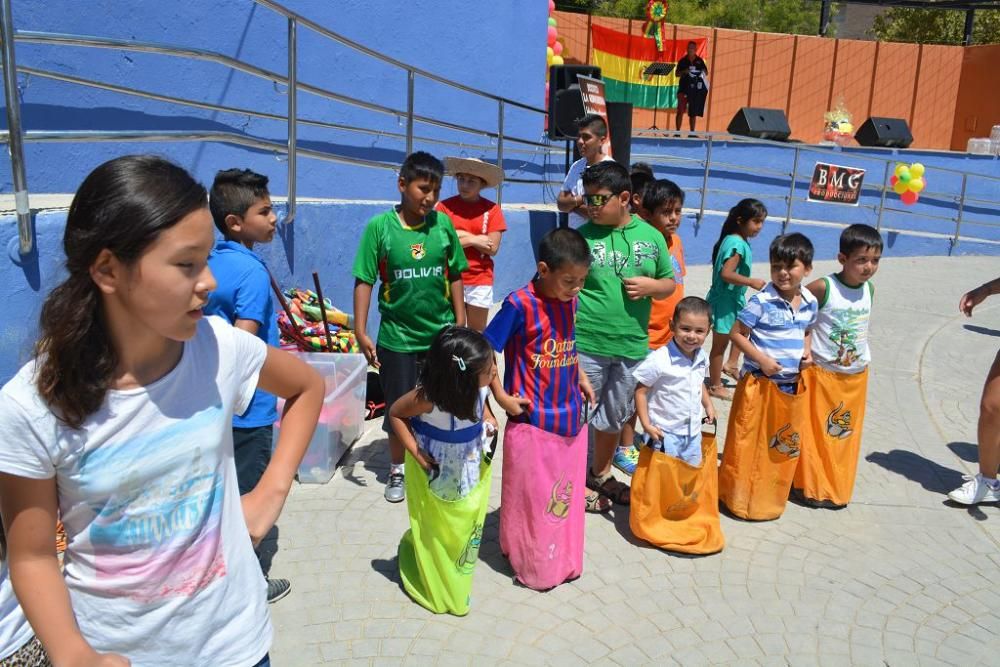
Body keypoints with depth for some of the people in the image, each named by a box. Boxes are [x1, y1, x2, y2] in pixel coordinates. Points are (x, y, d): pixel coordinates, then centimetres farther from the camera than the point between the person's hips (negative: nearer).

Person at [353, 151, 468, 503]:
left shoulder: (442, 223, -4)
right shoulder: (380, 226, -10)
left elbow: (454, 277, 4)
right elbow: (364, 281, -7)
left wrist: (461, 325, 5)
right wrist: (360, 333, -10)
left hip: (442, 334, 2)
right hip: (397, 337, -1)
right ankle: (397, 470, 34)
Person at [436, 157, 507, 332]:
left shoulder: (492, 209, -1)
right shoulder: (445, 206, -2)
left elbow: (492, 248, -7)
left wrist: (463, 235, -10)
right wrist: (473, 240, -12)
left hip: (480, 281, 1)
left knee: (477, 332, 12)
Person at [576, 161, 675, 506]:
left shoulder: (651, 237, 3)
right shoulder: (582, 236, -8)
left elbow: (670, 283, 13)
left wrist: (651, 286, -10)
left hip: (633, 347, 4)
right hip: (586, 345, -4)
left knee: (614, 416, 20)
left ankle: (601, 474, 40)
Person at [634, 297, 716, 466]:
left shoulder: (702, 358, -4)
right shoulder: (659, 360, -25)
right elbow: (640, 391, -17)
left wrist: (708, 404, 11)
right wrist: (646, 424, -18)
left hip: (693, 431, 7)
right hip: (665, 433, -6)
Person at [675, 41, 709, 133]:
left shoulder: (699, 61, 7)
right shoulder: (683, 61, 3)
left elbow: (706, 73, 11)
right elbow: (677, 74, 2)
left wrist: (703, 72, -11)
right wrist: (684, 72, -17)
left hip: (696, 89, 2)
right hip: (684, 88, -2)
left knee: (693, 111, 8)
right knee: (681, 110, -10)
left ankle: (692, 132, 15)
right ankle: (678, 131, -7)